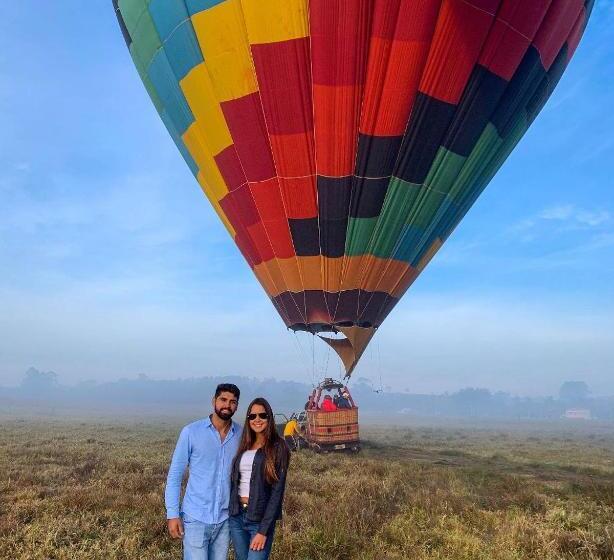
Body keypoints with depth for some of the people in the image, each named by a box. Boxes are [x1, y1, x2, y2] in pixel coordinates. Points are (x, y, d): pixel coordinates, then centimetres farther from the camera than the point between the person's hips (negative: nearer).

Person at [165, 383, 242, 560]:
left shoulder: (242, 435, -2)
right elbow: (175, 474, -4)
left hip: (226, 519, 3)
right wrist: (172, 514, -8)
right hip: (196, 518, -3)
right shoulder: (191, 432, -8)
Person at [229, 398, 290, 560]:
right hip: (236, 516, 5)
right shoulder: (244, 446, 8)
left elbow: (277, 491, -11)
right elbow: (234, 481, 10)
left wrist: (263, 530, -15)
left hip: (261, 518, -5)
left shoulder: (278, 448, -8)